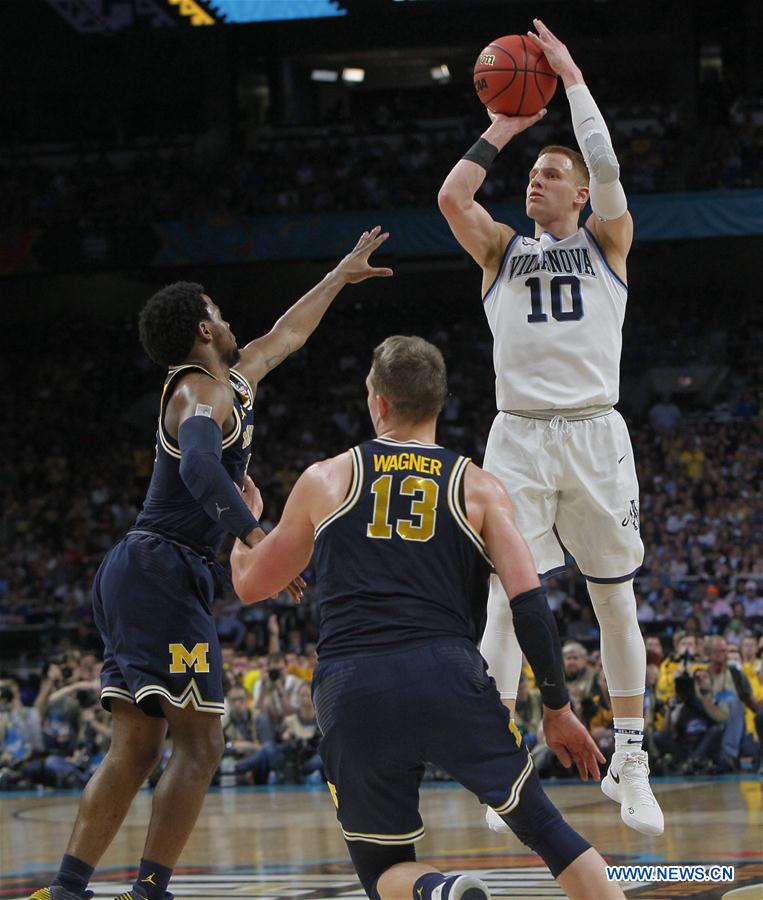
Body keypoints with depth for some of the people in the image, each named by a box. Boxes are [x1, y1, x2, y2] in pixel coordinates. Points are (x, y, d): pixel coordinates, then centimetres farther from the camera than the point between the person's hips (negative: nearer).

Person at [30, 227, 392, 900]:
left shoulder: (234, 379, 20)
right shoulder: (203, 392, -9)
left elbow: (288, 334, 38)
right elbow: (198, 466, -30)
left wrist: (339, 277, 48)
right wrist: (258, 538, -34)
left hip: (134, 572, 10)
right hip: (164, 573, -10)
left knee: (136, 749, 6)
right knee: (200, 745, -10)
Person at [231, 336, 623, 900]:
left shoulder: (325, 481, 14)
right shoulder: (477, 488, 12)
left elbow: (250, 584, 25)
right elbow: (531, 604, 3)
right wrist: (557, 707, 13)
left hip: (351, 693, 1)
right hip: (450, 679, 0)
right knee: (542, 826, 12)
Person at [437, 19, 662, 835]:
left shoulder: (605, 243, 10)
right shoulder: (502, 250, 13)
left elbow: (608, 172, -8)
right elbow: (450, 197, -4)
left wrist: (573, 78, -2)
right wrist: (502, 129, 5)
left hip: (594, 433, 0)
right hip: (519, 437, 0)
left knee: (617, 601, 4)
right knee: (509, 600, -7)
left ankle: (629, 767, 12)